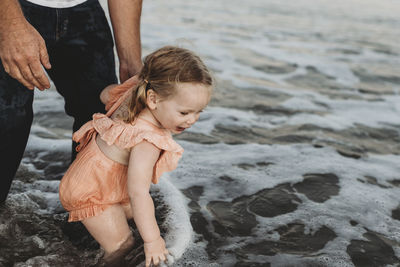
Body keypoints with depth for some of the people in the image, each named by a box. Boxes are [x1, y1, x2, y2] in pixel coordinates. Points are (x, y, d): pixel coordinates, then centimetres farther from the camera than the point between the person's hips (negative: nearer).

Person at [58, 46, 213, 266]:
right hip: (90, 195, -9)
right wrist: (152, 241, -33)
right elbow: (138, 193, -39)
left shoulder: (133, 95, -15)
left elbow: (106, 94, 5)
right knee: (121, 247, -6)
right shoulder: (148, 142, -40)